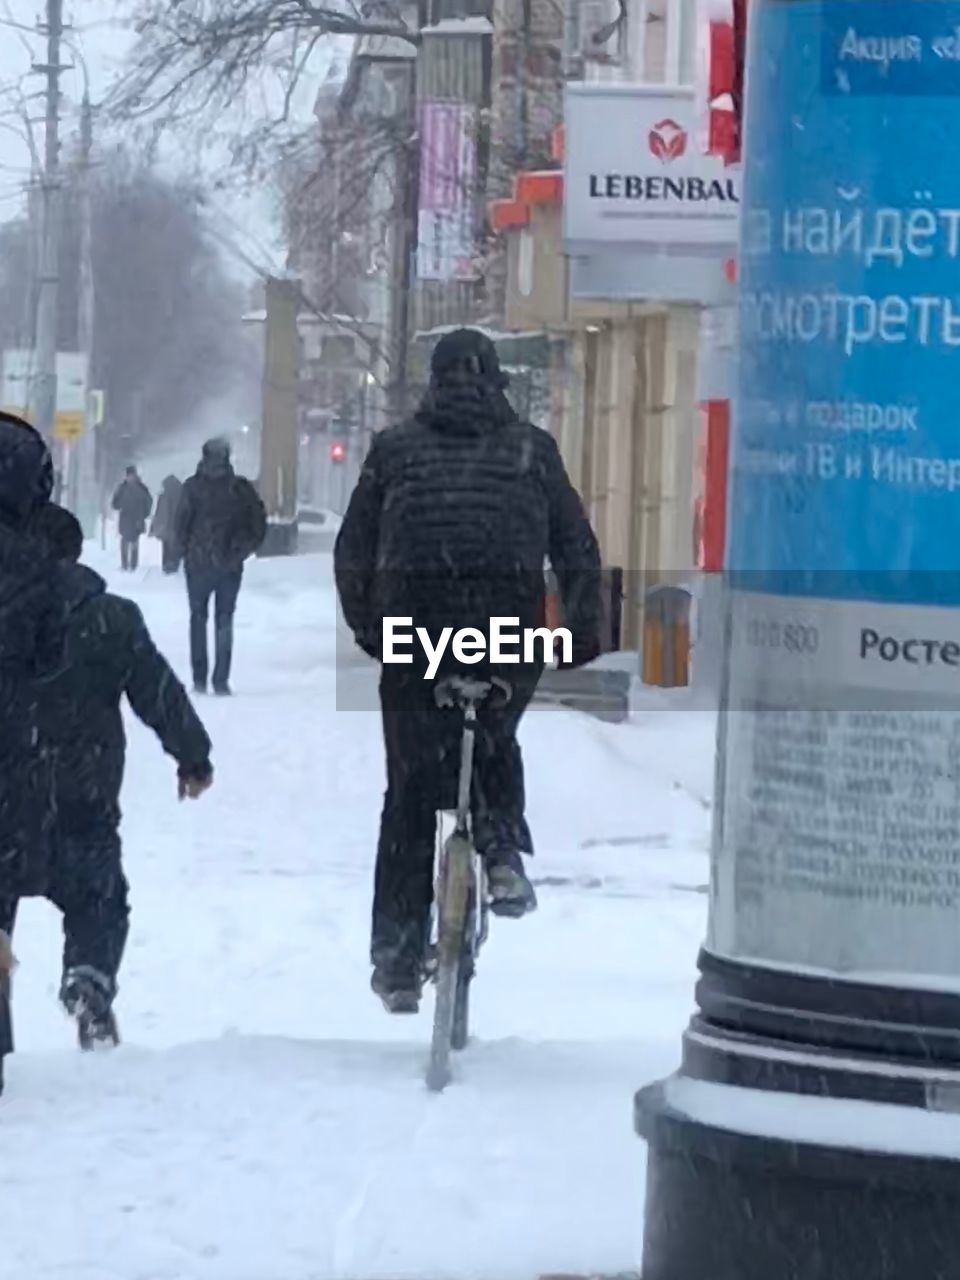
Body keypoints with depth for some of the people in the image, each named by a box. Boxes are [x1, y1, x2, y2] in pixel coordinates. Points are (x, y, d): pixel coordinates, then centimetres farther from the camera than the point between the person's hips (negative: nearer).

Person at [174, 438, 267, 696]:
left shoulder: (193, 487, -8)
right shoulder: (242, 488, -2)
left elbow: (181, 523, -10)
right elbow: (259, 523, -1)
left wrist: (183, 551, 5)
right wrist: (245, 549, 11)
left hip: (198, 562, -1)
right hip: (231, 565, 1)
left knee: (198, 617, 12)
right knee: (224, 621, 7)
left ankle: (200, 678, 6)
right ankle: (221, 681, 0)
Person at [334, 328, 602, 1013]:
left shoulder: (395, 449, 11)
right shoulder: (532, 449, 11)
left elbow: (353, 552, 9)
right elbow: (578, 549, 8)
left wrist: (368, 631, 18)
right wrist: (586, 634, 13)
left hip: (415, 629, 0)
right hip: (512, 624, 0)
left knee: (411, 791, 7)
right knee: (496, 740, 30)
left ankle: (398, 960, 5)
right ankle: (503, 855, 5)